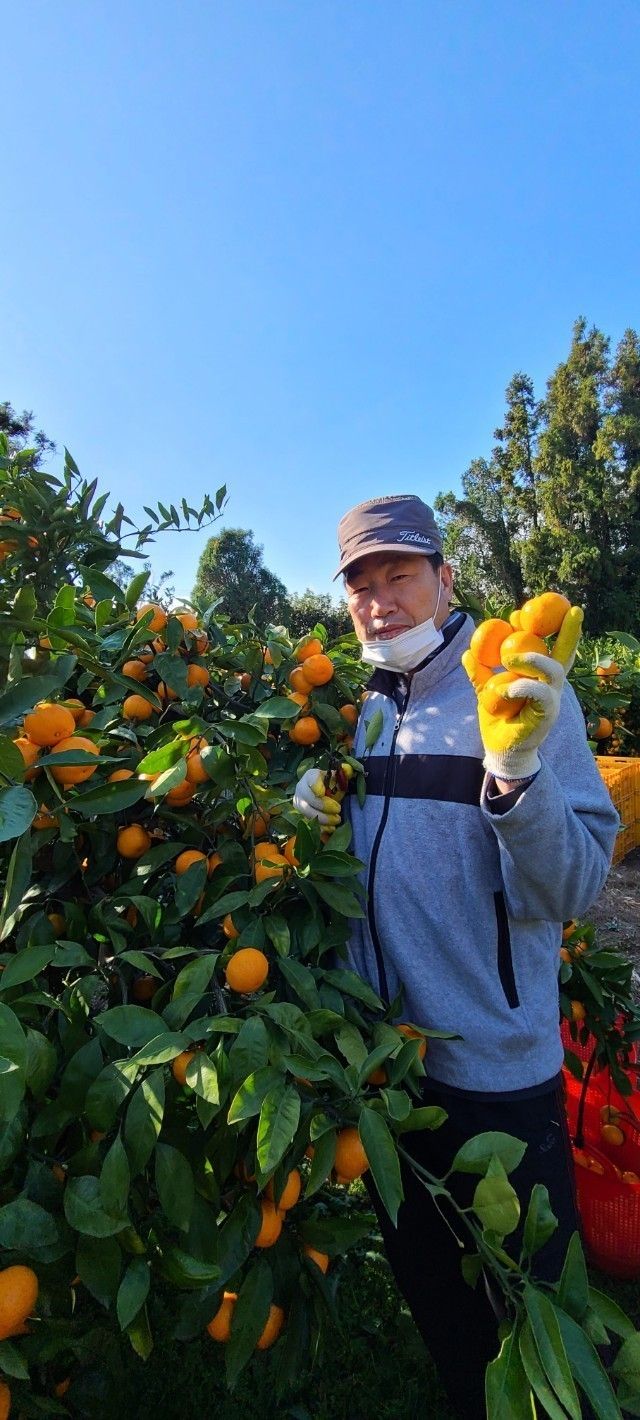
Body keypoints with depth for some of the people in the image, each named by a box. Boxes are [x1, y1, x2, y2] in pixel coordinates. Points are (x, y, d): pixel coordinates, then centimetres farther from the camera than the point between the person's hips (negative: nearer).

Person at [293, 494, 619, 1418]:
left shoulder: (521, 693, -13)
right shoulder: (367, 711, 2)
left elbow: (568, 893, -21)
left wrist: (516, 766, -38)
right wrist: (317, 819, -10)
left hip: (495, 1071, -5)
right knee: (425, 1280, 28)